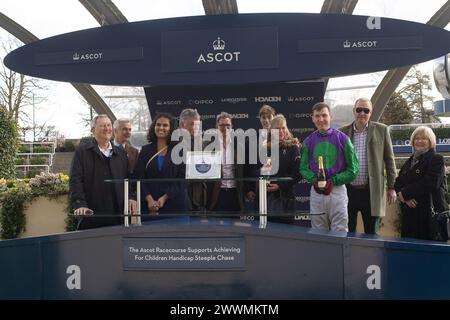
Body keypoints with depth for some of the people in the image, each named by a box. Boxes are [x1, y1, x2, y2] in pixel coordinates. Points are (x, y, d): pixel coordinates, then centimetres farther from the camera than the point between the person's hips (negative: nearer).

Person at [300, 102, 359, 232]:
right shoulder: (308, 141, 5)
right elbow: (303, 167, 10)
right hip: (316, 192, 2)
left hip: (338, 190, -2)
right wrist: (314, 180, -9)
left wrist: (334, 181, -11)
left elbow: (353, 169, -1)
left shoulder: (342, 138, -2)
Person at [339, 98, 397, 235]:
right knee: (347, 232, 10)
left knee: (371, 233, 8)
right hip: (348, 191, 2)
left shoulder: (381, 130, 2)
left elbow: (389, 160, 4)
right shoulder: (342, 132, 5)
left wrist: (391, 187, 2)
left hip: (372, 191, -1)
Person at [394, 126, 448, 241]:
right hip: (409, 212, 6)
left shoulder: (436, 159, -1)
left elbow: (430, 183, -16)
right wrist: (405, 197, -11)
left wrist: (404, 194, -11)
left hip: (430, 212, -6)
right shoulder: (409, 161, 20)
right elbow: (398, 182, 10)